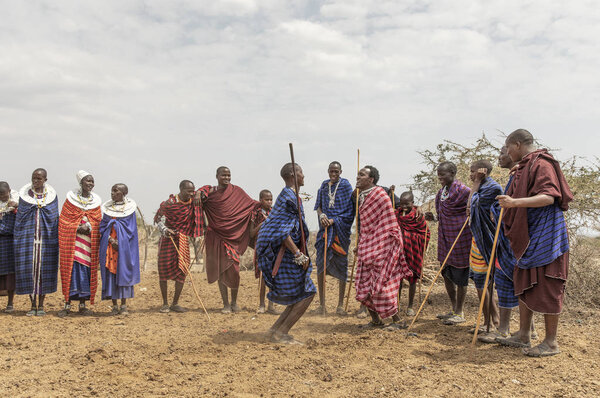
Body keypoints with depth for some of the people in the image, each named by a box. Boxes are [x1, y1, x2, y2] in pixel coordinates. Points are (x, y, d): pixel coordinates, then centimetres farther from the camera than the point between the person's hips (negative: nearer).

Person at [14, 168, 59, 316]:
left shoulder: (51, 195, 4)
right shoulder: (24, 194, 4)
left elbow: (56, 217, 7)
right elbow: (19, 217, 7)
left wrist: (56, 239, 2)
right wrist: (18, 240, 1)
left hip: (46, 237, 0)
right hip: (28, 236, 0)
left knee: (44, 269, 1)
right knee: (29, 269, 0)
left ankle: (41, 305, 11)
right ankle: (33, 305, 11)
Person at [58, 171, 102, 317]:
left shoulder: (96, 200, 9)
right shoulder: (71, 197, 3)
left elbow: (98, 221, 7)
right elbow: (64, 219, 2)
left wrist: (88, 227, -13)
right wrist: (77, 228, -13)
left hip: (89, 241, 2)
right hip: (71, 239, -2)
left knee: (87, 269, 1)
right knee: (71, 268, -4)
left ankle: (82, 304, 9)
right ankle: (67, 304, 3)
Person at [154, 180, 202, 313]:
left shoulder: (193, 201, 1)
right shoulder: (170, 203, -12)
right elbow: (160, 219, -8)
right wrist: (164, 230, -27)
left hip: (183, 240, 4)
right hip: (168, 238, -4)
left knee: (182, 270, 1)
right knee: (164, 269, -1)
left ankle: (175, 303, 12)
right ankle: (165, 303, 11)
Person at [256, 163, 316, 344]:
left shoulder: (289, 195, 17)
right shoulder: (289, 196, -15)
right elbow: (282, 232, -23)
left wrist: (299, 254, 21)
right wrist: (299, 255, -23)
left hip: (286, 253, 10)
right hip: (283, 254, -10)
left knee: (303, 293, 12)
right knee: (307, 293, -6)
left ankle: (275, 330, 15)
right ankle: (280, 333, -1)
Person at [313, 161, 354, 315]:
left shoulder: (345, 185, 0)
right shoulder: (324, 185, 13)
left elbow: (349, 210, -5)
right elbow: (318, 206, 15)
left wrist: (333, 220, -14)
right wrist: (322, 215, -7)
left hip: (340, 229, -3)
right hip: (325, 228, 4)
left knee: (341, 264, -1)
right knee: (321, 263, -2)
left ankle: (340, 304, 8)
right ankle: (321, 304, 6)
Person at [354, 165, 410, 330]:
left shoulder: (380, 195, -14)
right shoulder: (362, 197, 12)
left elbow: (390, 223, -14)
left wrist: (390, 247, -17)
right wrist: (360, 245, 23)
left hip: (381, 246, -8)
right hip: (367, 248, 8)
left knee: (382, 285, -5)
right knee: (364, 285, 9)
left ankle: (397, 321, 8)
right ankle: (375, 320, 22)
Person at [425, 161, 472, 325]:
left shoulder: (462, 190, -14)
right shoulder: (442, 192, 12)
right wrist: (434, 218, 6)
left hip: (459, 239, -9)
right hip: (445, 239, 9)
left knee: (460, 276, 2)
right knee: (446, 274, 15)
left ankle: (460, 313, 14)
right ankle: (454, 309, 30)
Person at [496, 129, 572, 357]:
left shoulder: (541, 164, -14)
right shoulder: (524, 167, 17)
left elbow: (549, 197, -27)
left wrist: (515, 202, -36)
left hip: (544, 238, -10)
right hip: (527, 238, 10)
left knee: (546, 289, -3)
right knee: (524, 286, 14)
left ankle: (551, 342, 5)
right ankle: (523, 336, 23)